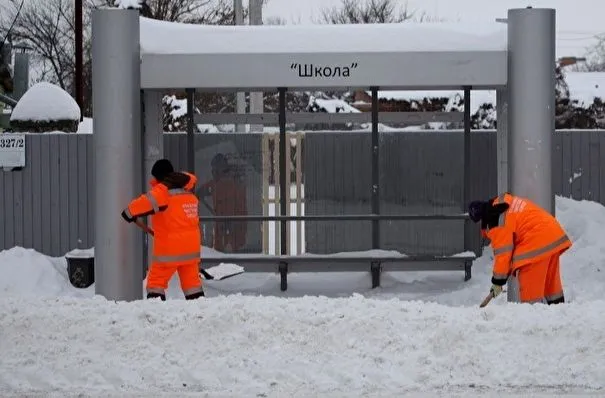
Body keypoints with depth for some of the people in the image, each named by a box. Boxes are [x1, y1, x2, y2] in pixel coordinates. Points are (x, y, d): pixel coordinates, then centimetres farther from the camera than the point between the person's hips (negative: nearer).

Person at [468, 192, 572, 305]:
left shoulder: (497, 223, -13)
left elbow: (502, 252, -12)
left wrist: (498, 280, -2)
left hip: (537, 243, -10)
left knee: (530, 286, -4)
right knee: (551, 282, 21)